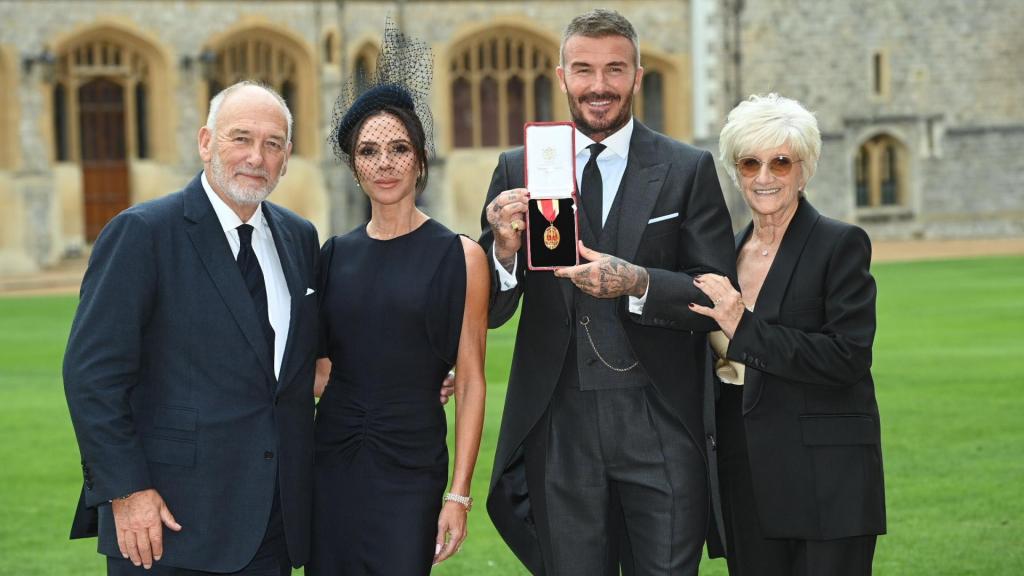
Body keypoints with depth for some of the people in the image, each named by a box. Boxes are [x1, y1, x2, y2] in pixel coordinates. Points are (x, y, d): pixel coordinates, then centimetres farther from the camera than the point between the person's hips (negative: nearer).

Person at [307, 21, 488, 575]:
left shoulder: (459, 256, -4)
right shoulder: (335, 253, 6)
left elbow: (470, 383, -5)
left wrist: (459, 494, -10)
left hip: (410, 469, -3)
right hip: (332, 461, 3)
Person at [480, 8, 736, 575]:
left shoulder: (689, 170, 3)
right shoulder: (518, 171, 6)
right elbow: (490, 313, 4)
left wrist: (637, 284, -20)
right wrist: (505, 249, -17)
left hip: (660, 427, -1)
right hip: (557, 426, 2)